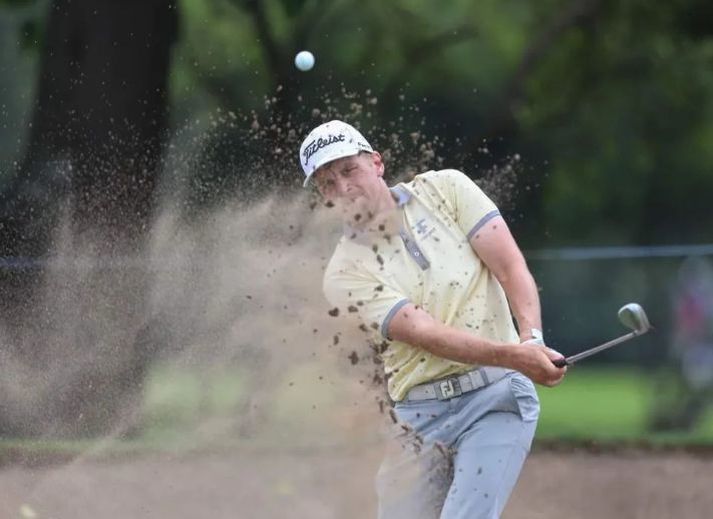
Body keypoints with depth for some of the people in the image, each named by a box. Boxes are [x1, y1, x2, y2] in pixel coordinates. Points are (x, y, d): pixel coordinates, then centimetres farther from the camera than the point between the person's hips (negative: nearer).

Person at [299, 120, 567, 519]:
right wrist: (515, 356, -30)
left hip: (495, 396, -2)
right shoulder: (345, 275, -1)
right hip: (419, 418, 2)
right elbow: (425, 333, -15)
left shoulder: (445, 190, 5)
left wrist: (532, 338, -22)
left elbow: (511, 267, -2)